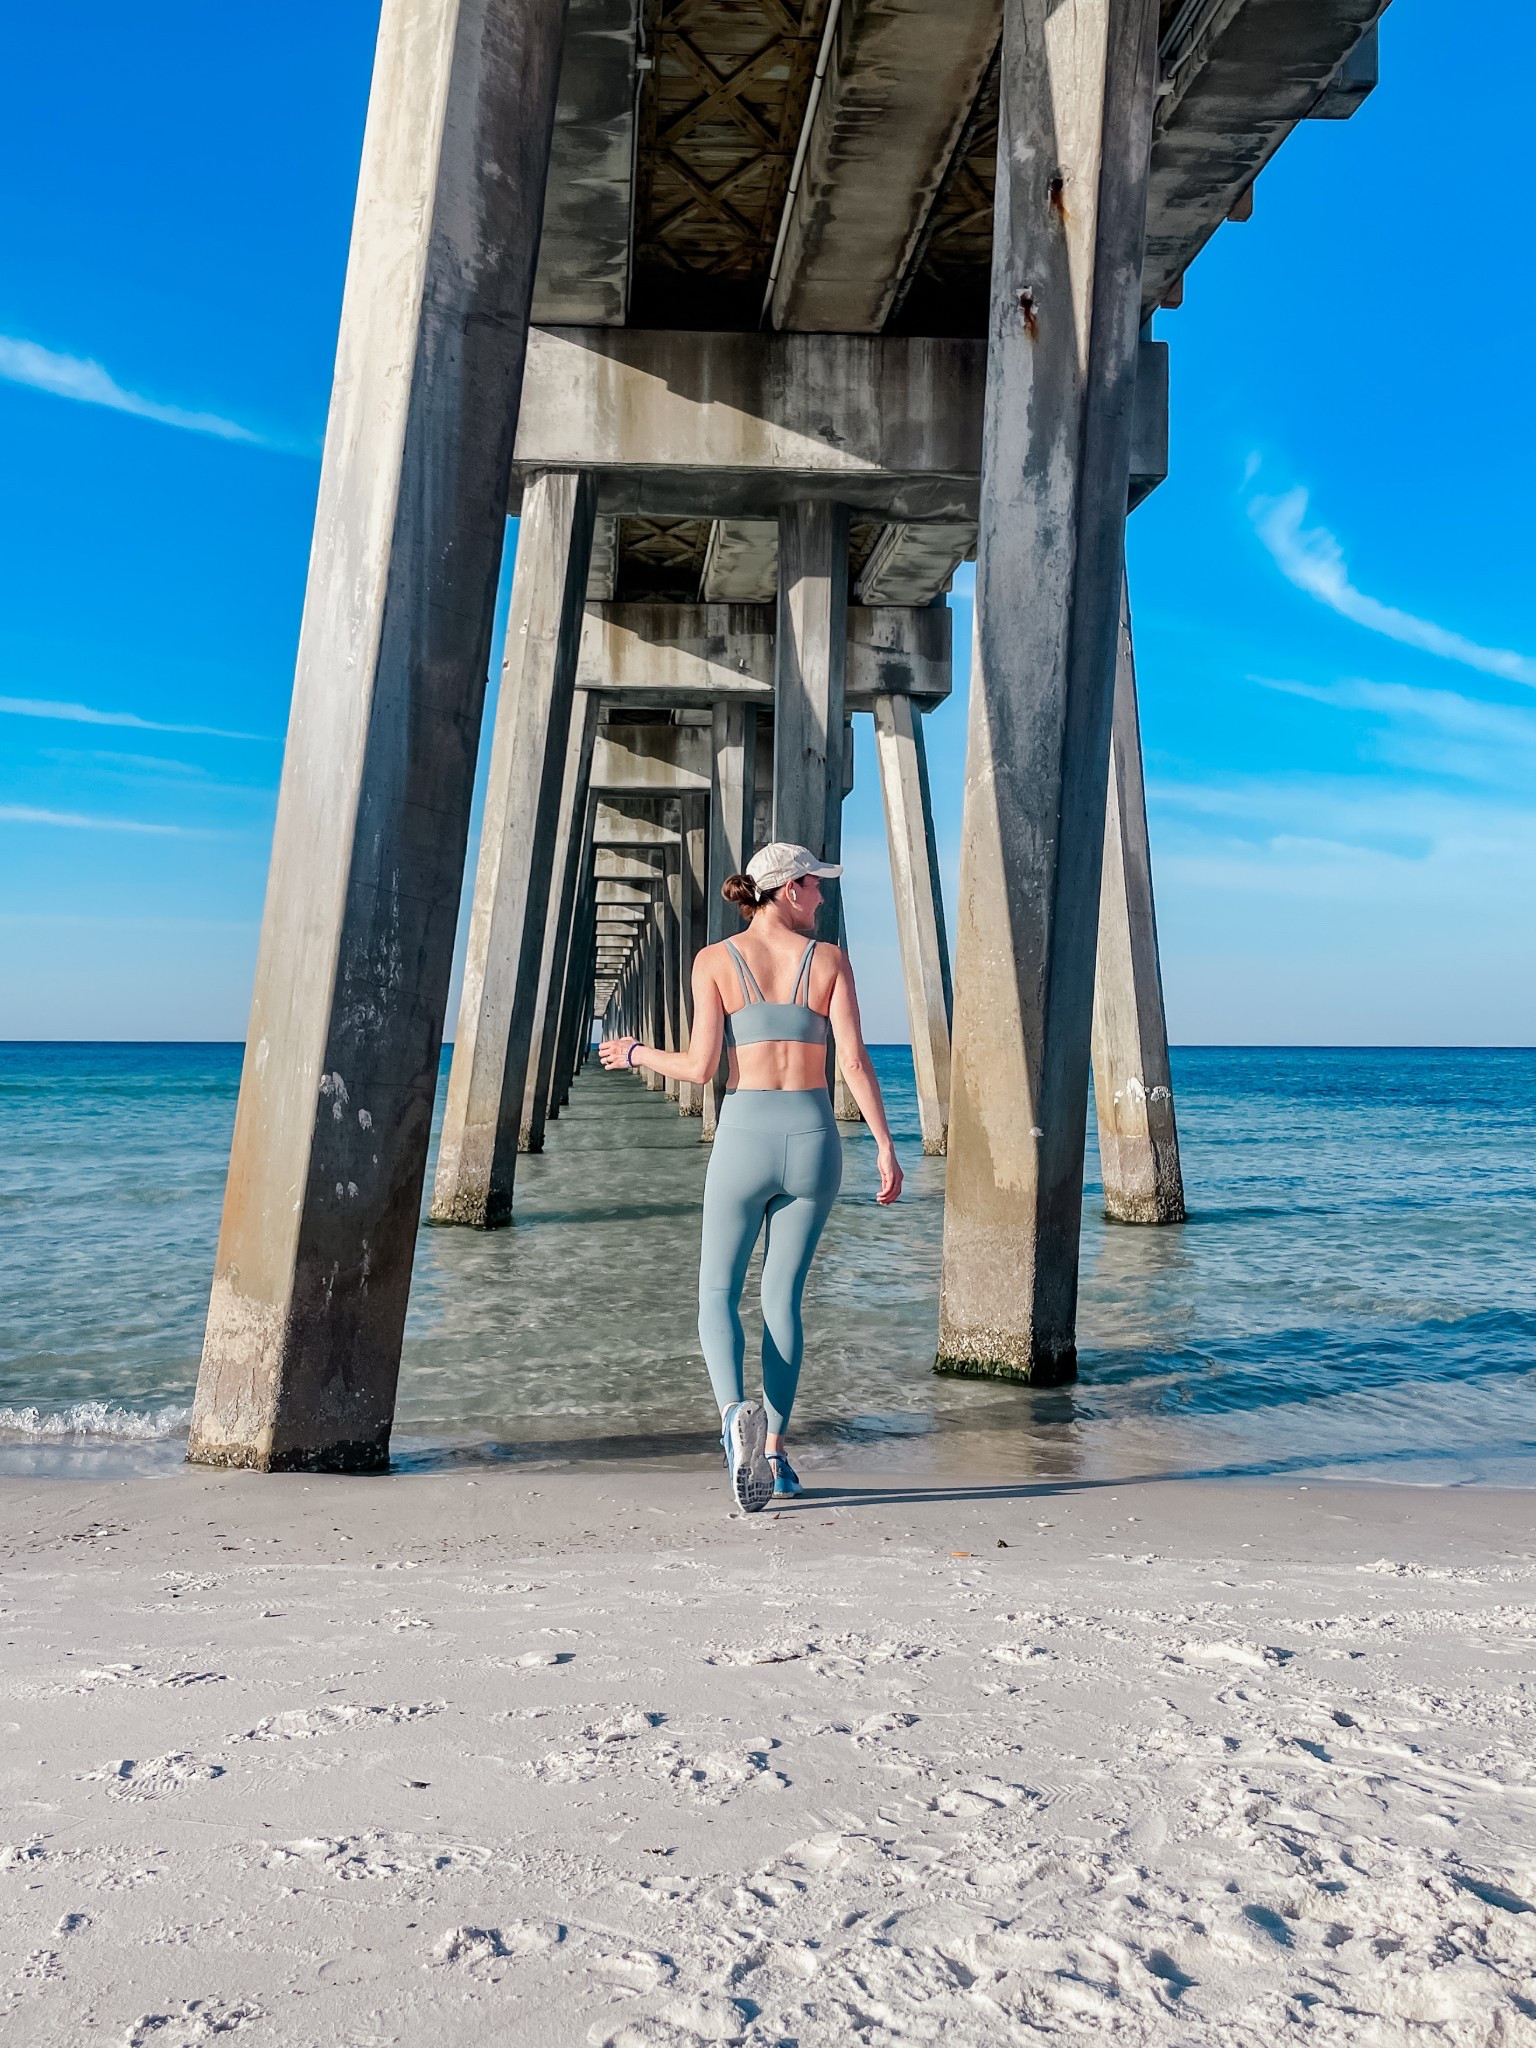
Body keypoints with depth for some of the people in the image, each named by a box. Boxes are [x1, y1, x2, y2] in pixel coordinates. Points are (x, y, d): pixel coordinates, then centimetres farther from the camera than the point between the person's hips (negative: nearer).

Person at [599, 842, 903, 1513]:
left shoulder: (715, 960, 1)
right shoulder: (830, 959, 4)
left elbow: (701, 1066, -5)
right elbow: (854, 1061, -4)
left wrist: (636, 1054, 13)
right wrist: (885, 1146, 1)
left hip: (745, 1135, -1)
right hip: (814, 1137, 2)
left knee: (718, 1291, 10)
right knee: (783, 1295, 15)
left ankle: (735, 1413, -16)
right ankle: (774, 1447, 15)